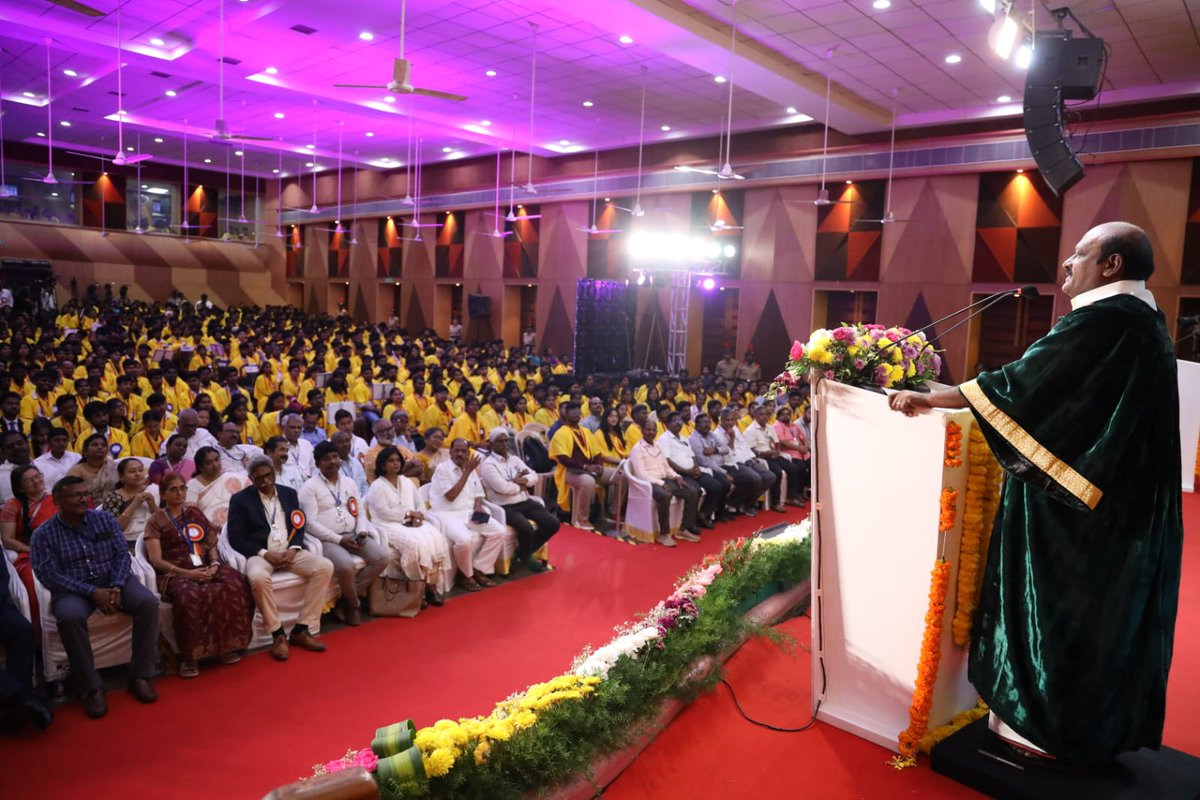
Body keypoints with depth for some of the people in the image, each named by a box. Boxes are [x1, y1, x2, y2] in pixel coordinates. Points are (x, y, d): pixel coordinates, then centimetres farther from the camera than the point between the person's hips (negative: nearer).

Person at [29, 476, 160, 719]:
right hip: (72, 589, -2)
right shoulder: (43, 534, -3)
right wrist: (92, 592, -22)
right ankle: (92, 687, -24)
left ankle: (140, 676, -16)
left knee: (148, 601, -26)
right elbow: (50, 576, -10)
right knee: (69, 617, -36)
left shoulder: (105, 519, 5)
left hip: (113, 581, 3)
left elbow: (122, 555, 3)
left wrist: (116, 587, -16)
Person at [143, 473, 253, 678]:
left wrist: (214, 564, -7)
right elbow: (156, 560, -3)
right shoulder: (156, 521, 7)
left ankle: (228, 645, -18)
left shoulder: (196, 513, 19)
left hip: (206, 567, 4)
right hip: (176, 573, -3)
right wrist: (187, 573, -16)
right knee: (188, 596, -39)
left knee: (235, 584, -29)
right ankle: (189, 655, -24)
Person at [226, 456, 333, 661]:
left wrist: (293, 549, -9)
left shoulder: (289, 493, 15)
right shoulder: (240, 499, 3)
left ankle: (301, 629, -14)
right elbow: (236, 538, -4)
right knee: (258, 578, -38)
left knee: (325, 567, -21)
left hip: (289, 551, 4)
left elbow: (299, 527, 12)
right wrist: (265, 554, -15)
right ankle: (278, 634, -19)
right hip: (260, 553, -4)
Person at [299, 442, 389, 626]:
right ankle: (354, 604, -4)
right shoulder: (310, 486, -3)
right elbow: (310, 523, -11)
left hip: (352, 535, 6)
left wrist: (362, 532, -6)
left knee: (382, 556, -17)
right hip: (326, 539, -6)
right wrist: (339, 539, -17)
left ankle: (349, 596, -2)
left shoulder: (350, 483, 16)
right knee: (346, 565, -34)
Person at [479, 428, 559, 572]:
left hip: (525, 502, 7)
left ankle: (525, 551, 11)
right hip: (505, 507, -7)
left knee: (553, 523, -8)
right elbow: (502, 487, -21)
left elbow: (534, 476, 9)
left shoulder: (514, 458, 15)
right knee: (526, 528, -33)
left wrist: (523, 480, -12)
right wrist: (521, 486, -4)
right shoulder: (488, 464, -8)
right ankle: (526, 555, 2)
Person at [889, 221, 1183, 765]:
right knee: (1103, 610, 16)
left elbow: (1019, 381, -20)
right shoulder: (1142, 320, 12)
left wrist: (930, 400, -13)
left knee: (1060, 602, 3)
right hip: (1125, 501, 9)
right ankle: (1098, 724, 29)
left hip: (1077, 501, -9)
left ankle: (1050, 723, 16)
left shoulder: (1101, 321, -19)